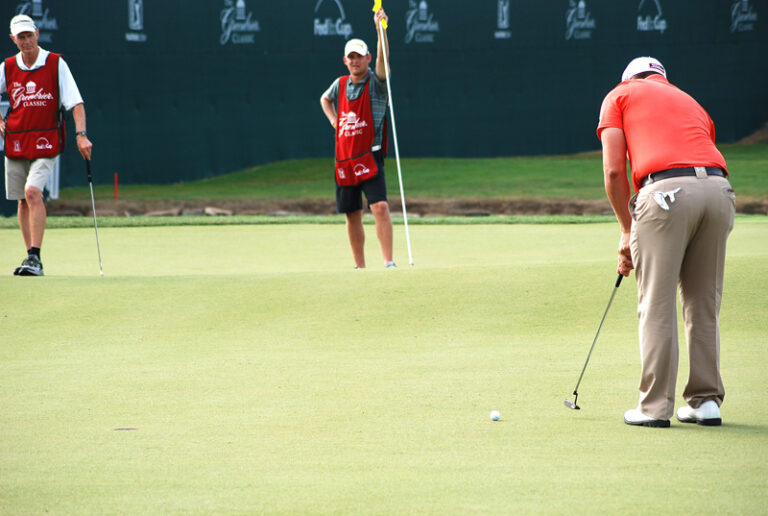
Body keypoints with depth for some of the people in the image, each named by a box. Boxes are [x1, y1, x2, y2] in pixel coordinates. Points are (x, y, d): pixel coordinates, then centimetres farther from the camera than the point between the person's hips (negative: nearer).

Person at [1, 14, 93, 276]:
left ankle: (34, 257, -23)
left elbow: (75, 102, -6)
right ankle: (32, 259, 16)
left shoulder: (56, 64, -3)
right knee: (23, 201, 7)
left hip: (46, 142, -4)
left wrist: (81, 134, -18)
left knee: (32, 191, -22)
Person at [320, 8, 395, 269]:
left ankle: (388, 262, -23)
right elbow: (325, 99, 33)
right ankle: (359, 266, 18)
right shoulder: (340, 84, 11)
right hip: (344, 159, 5)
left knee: (380, 206, -20)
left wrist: (380, 28, -36)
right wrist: (334, 121, 16)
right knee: (352, 215, 9)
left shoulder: (375, 82, -4)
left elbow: (383, 58, -22)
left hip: (369, 157, -5)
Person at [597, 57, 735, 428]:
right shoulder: (691, 102, 33)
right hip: (719, 188, 5)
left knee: (657, 306, 1)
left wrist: (627, 230, 15)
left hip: (666, 190, -5)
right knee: (704, 304, 14)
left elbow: (614, 170, 7)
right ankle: (706, 400, 17)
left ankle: (656, 406, 2)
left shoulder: (620, 96, 20)